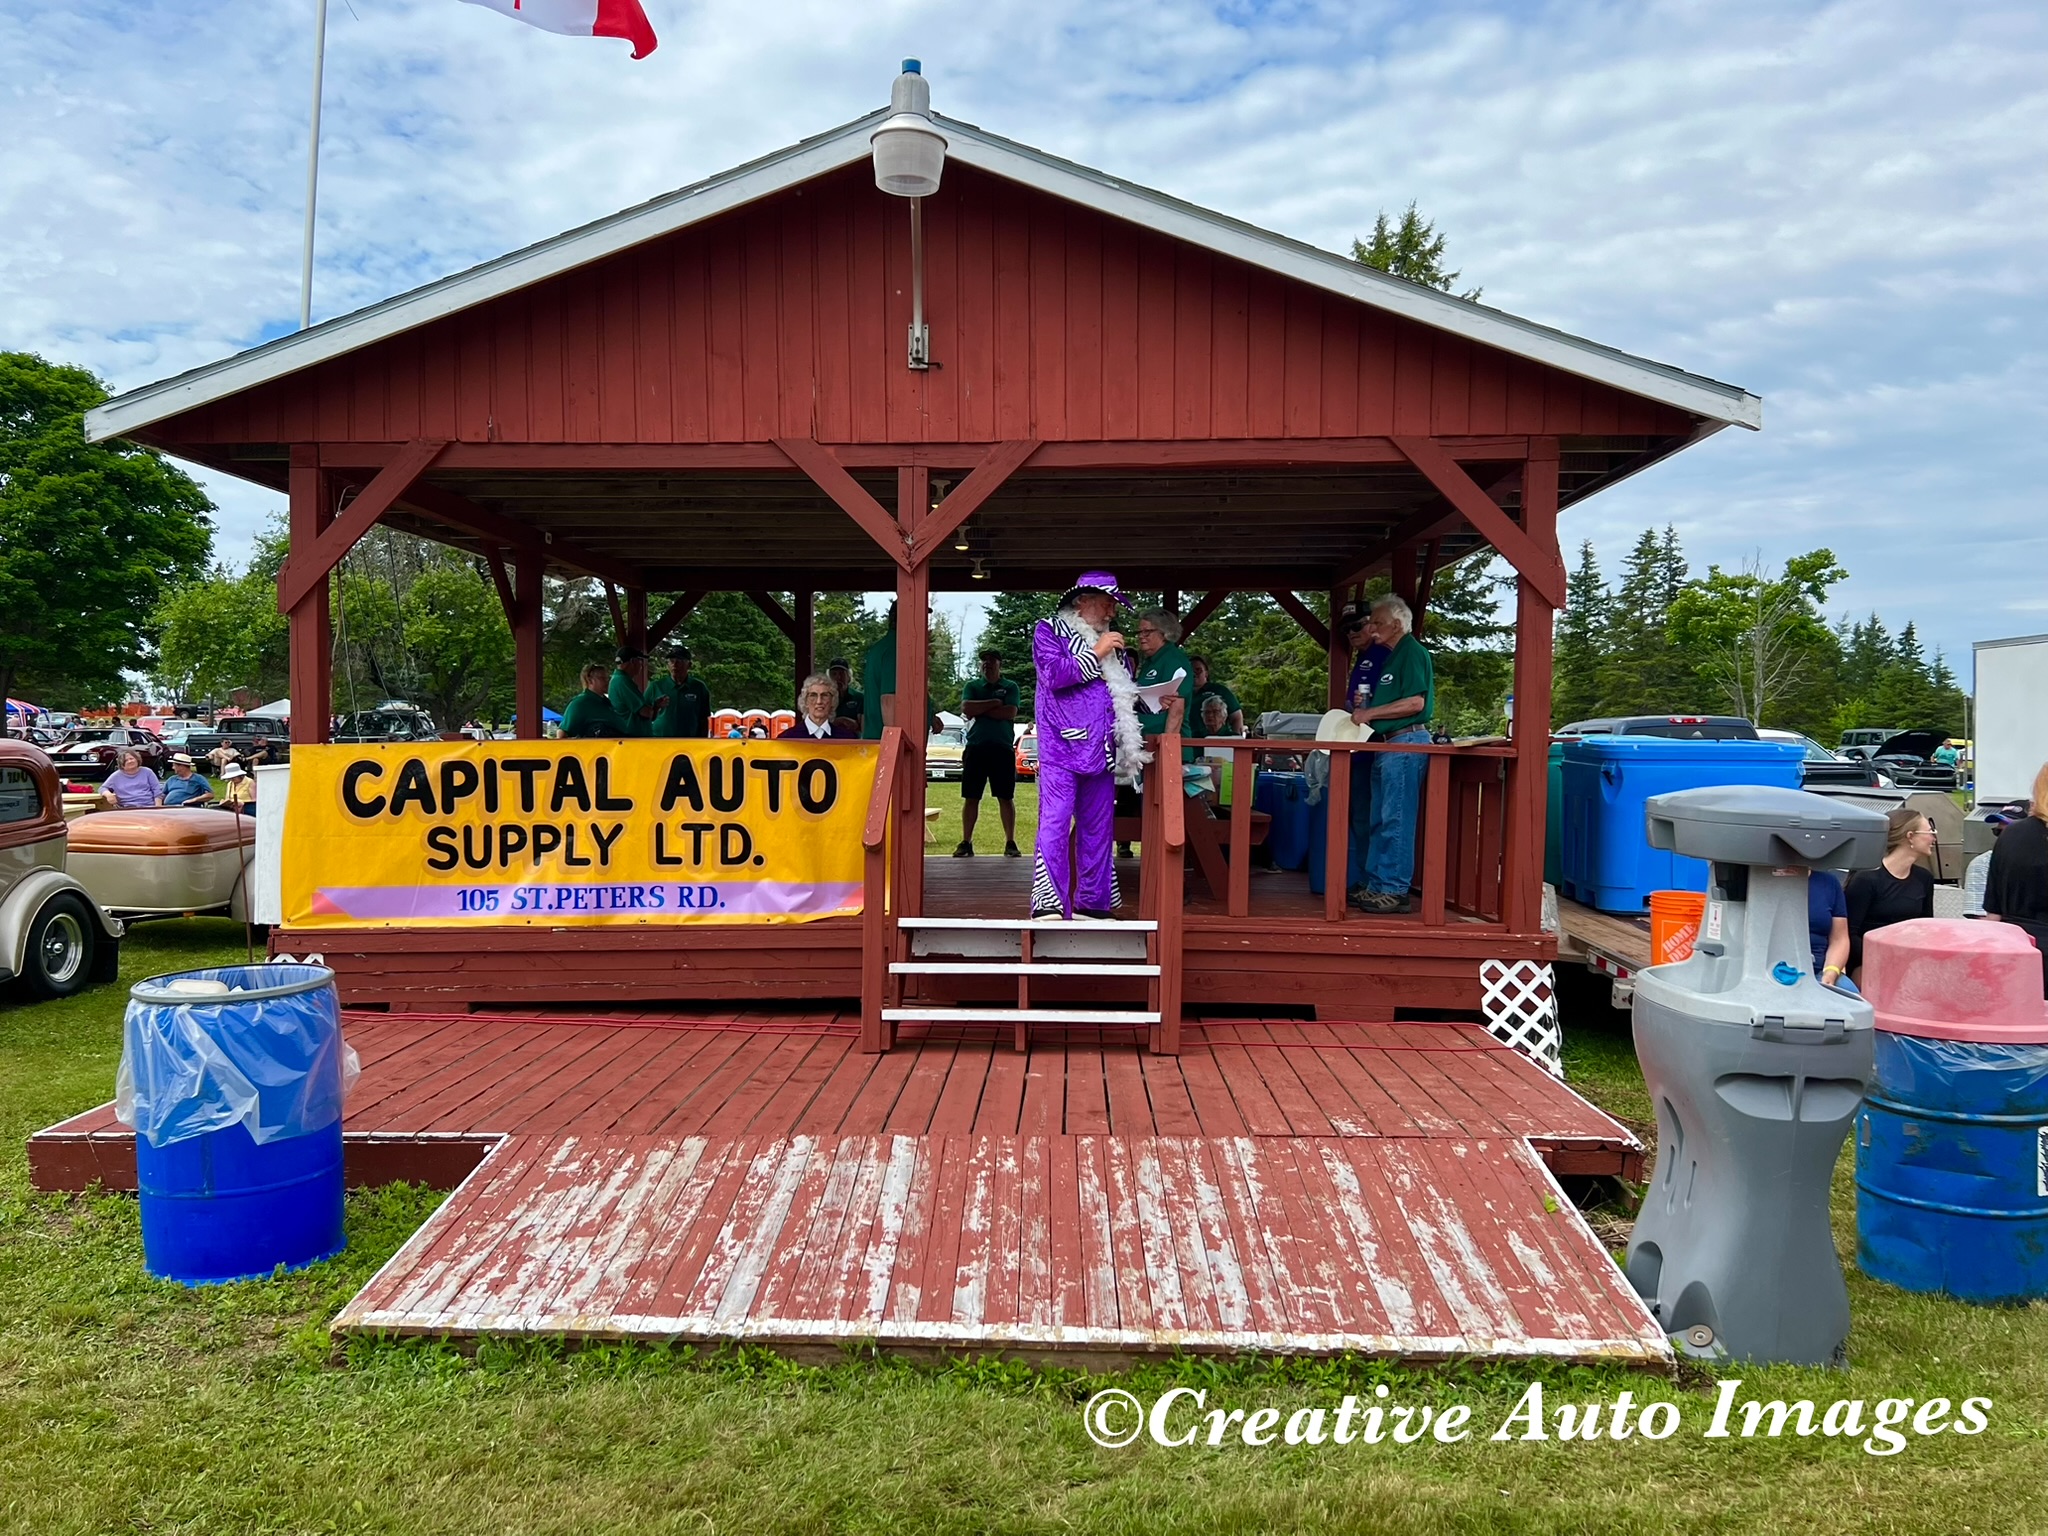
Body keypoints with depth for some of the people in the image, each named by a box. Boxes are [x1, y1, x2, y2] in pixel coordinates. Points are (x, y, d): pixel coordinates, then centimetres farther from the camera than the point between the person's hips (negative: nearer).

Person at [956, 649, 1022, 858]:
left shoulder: (1010, 687, 7)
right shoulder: (972, 686, 11)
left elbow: (1010, 713, -9)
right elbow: (966, 708, -7)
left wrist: (980, 710, -7)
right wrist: (994, 703, -10)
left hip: (1003, 749, -1)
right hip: (975, 748, 1)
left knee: (1006, 797, 1)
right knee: (971, 797, 2)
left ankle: (1010, 843, 5)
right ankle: (966, 843, 6)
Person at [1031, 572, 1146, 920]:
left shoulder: (1112, 644, 21)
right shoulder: (1048, 630, 5)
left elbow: (1125, 694, 28)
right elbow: (1053, 674, -12)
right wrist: (1095, 654, -9)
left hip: (1101, 750, 6)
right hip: (1061, 747, -6)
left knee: (1098, 828, 6)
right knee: (1055, 822, -12)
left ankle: (1092, 903, 12)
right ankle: (1048, 904, -14)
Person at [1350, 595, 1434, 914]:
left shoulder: (1412, 652, -8)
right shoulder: (1393, 656, 21)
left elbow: (1415, 702, -18)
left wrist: (1370, 713, -13)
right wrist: (1365, 710, 11)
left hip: (1406, 742, -10)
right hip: (1386, 743, 10)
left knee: (1396, 821, -9)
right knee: (1379, 821, 11)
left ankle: (1394, 890, -6)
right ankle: (1377, 885, 16)